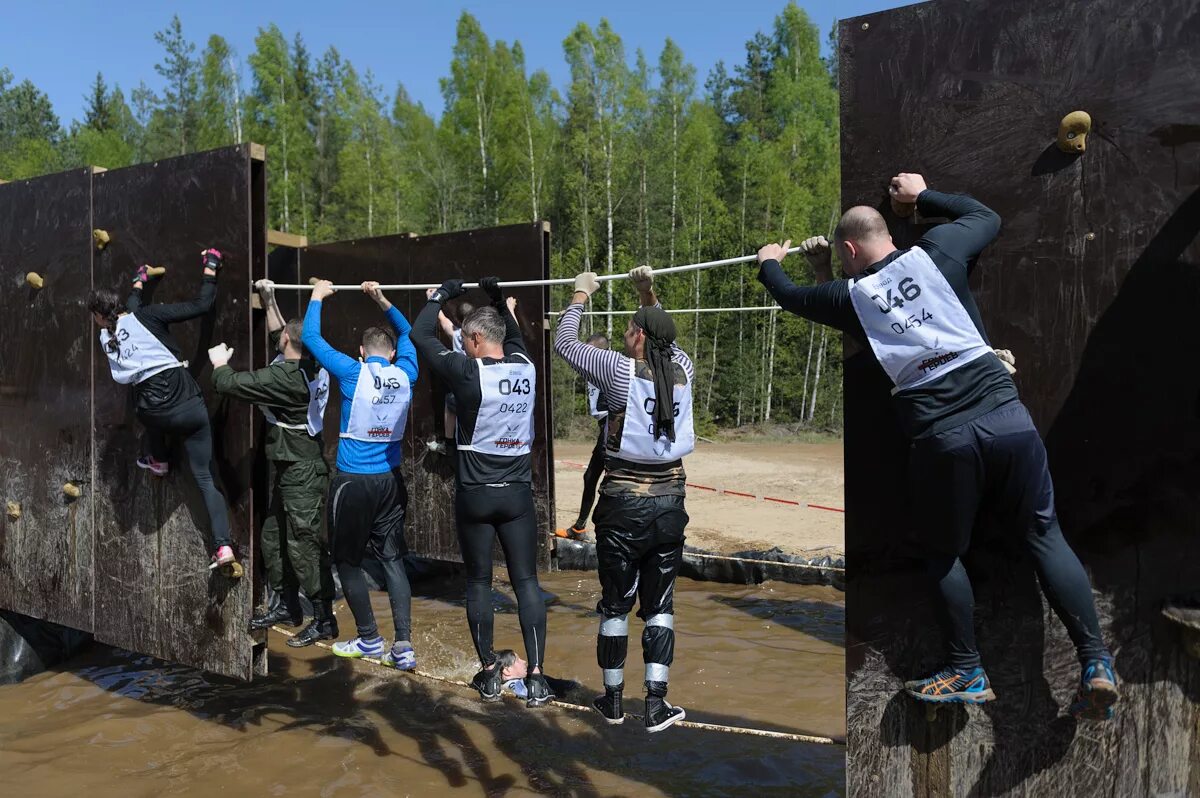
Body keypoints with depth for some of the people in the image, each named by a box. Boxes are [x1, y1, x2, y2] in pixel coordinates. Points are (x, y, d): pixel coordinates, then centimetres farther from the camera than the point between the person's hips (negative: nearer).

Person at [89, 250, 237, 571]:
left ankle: (158, 461, 52)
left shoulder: (106, 339, 10)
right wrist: (210, 269, 8)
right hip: (191, 405, -1)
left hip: (158, 413, 2)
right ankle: (224, 546, -8)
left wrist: (138, 281, 46)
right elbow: (201, 305, -6)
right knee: (206, 478, 3)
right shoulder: (146, 315, 0)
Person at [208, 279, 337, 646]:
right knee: (273, 537, 18)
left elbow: (230, 383, -14)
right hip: (291, 469, 10)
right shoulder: (308, 368, 6)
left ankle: (324, 620, -1)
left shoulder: (284, 377, -20)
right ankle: (285, 605, 30)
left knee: (303, 543, -7)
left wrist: (219, 364, 6)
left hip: (302, 473, -10)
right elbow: (279, 336, 24)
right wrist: (269, 301, 25)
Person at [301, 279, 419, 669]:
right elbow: (407, 333, 22)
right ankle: (403, 646, 1)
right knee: (392, 560, 7)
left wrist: (317, 297, 16)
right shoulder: (405, 374, 2)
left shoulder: (353, 373, -8)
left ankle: (369, 640, 17)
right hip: (391, 480, 4)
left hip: (353, 480, -4)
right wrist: (381, 299, 24)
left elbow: (310, 337, 3)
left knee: (348, 561, 10)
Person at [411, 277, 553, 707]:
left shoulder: (469, 372, -12)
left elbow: (420, 335, 0)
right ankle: (537, 676, 2)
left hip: (475, 494, -3)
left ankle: (489, 674, 17)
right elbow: (514, 337, 25)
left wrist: (442, 295, 11)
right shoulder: (526, 369, 0)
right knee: (526, 581, 5)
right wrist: (498, 298, 28)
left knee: (479, 582, 10)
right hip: (518, 493, 3)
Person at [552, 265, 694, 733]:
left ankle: (613, 700, 24)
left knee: (616, 604, 11)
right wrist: (650, 295, 25)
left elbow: (564, 343, 2)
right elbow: (667, 339, 25)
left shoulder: (622, 370, -10)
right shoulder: (682, 370, 1)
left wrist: (580, 295, 15)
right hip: (670, 501, 3)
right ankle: (656, 703, 11)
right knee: (660, 604, 12)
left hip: (624, 504, -3)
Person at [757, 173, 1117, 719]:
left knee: (944, 553, 16)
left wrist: (769, 263, 47)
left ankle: (969, 674, 23)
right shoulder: (934, 253, 9)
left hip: (940, 436, -2)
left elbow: (789, 296, 26)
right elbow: (987, 217, 29)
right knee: (1044, 536, 13)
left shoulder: (850, 296, 7)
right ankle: (1097, 665, 10)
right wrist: (922, 196, 39)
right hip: (1005, 412, 2)